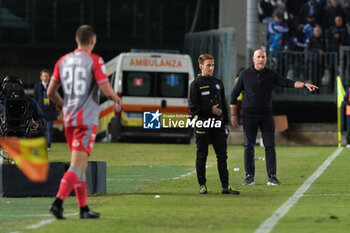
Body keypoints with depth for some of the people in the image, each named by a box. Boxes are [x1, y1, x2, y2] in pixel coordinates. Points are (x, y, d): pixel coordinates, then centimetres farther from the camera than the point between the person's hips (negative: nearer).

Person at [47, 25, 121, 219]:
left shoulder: (63, 61, 9)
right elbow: (107, 90, -13)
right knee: (77, 165, -9)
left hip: (69, 119, 6)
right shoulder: (95, 61, -8)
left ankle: (84, 208, 17)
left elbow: (51, 91, 12)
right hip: (87, 119, -6)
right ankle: (58, 202, -24)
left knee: (81, 164, 16)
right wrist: (117, 100, 9)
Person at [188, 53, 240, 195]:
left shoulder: (218, 83, 16)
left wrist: (226, 123, 16)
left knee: (222, 155, 0)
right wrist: (211, 110, -10)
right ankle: (202, 185, 8)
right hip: (202, 126, -4)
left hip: (218, 126, 4)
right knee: (202, 156, 1)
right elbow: (193, 108, -6)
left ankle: (225, 186, 1)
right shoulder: (196, 85, -1)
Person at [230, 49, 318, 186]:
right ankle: (249, 176, 6)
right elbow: (234, 94, 7)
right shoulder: (245, 75, 3)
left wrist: (305, 84, -18)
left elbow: (288, 83, -2)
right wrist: (233, 114, 3)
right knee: (249, 146, -1)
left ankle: (272, 176, 0)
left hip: (266, 115, 1)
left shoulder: (271, 75, 7)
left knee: (270, 146, -2)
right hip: (249, 115, -1)